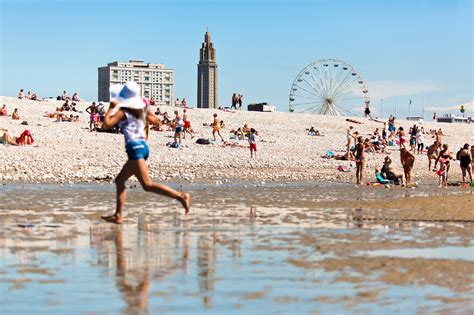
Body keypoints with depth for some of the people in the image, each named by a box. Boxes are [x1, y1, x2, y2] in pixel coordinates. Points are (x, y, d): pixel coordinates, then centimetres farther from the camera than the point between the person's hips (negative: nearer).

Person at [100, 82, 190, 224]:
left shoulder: (123, 112, -7)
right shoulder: (141, 110, 14)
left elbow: (107, 124, -13)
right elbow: (157, 121, 25)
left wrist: (111, 108, -2)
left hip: (135, 149, -9)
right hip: (143, 147, 9)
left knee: (148, 185, -14)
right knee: (119, 180, 16)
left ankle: (180, 196, -24)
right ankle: (118, 215, 16)